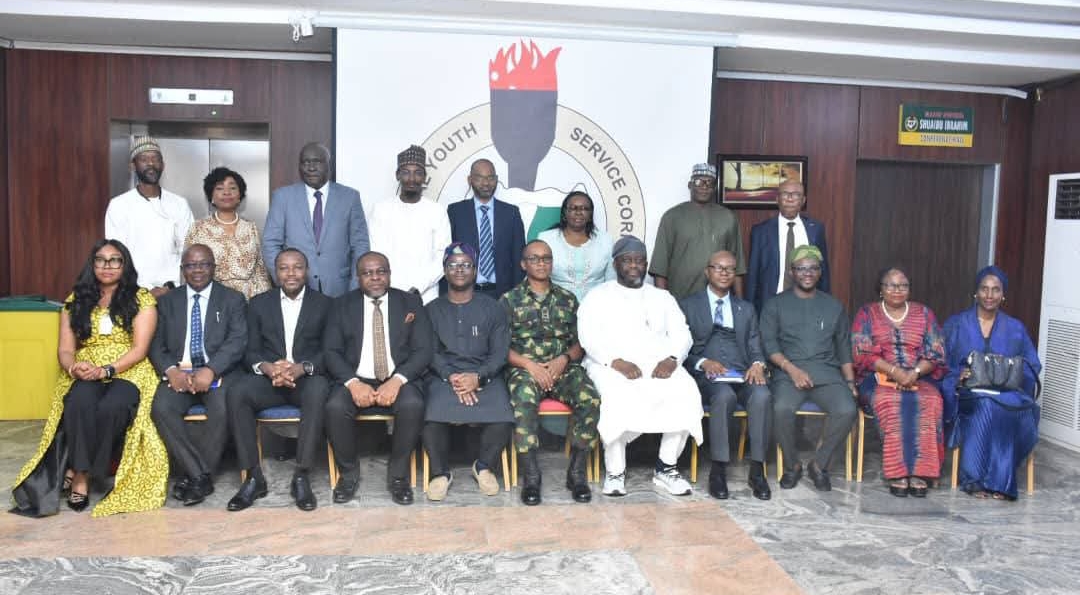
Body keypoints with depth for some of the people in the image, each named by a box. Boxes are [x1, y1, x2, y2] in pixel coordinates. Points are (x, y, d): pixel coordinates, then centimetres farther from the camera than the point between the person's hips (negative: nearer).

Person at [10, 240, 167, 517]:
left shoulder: (141, 299, 4)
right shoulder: (76, 301, 14)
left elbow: (139, 349, -5)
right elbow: (65, 350, 9)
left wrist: (106, 370, -19)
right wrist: (74, 367, -14)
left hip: (128, 372, -2)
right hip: (84, 375, 2)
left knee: (112, 407, -35)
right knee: (79, 403, -34)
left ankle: (78, 473, -14)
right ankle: (81, 475, -23)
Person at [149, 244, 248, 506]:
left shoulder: (232, 299, 8)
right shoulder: (168, 301, 16)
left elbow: (237, 341, -5)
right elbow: (156, 345, 8)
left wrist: (210, 370, -21)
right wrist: (171, 370, -13)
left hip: (218, 373, -2)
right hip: (179, 373, 2)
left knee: (223, 409, -31)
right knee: (161, 408, -27)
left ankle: (197, 477, -12)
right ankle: (200, 475, -17)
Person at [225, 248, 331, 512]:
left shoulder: (324, 304, 8)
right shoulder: (259, 304, 13)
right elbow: (251, 351, 7)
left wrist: (302, 368, -20)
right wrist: (267, 367, -16)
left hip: (307, 379, -2)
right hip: (268, 378, 2)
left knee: (318, 391, -36)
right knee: (236, 392, -29)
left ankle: (301, 476, -28)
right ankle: (253, 477, -20)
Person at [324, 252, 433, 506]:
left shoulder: (411, 302, 7)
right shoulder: (342, 305, 9)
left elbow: (423, 350, -1)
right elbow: (331, 351, 2)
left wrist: (397, 381, -18)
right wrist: (353, 382, -17)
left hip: (399, 379, -1)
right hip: (356, 379, 1)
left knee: (413, 405, -32)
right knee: (335, 407, -29)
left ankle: (398, 474, -10)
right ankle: (349, 472, -4)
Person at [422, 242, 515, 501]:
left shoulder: (492, 308, 12)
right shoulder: (432, 310, 14)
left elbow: (500, 352, 3)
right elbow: (429, 352, 3)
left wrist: (478, 377, -15)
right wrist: (451, 378, -16)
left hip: (485, 376, 0)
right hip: (443, 377, 0)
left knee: (502, 418, -28)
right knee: (433, 416, -31)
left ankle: (484, 466, 1)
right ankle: (441, 472, -6)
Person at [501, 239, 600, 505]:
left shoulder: (567, 299, 18)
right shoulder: (510, 300, 9)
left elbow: (579, 343, 14)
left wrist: (564, 359, -7)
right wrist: (530, 365, -13)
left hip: (564, 367, 2)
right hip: (524, 368, -2)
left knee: (590, 399, -29)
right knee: (523, 402, -37)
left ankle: (577, 472, -16)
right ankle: (531, 476, -26)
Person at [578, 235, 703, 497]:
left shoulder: (663, 297, 21)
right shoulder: (597, 297, 11)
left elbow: (681, 335, 11)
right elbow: (589, 338, -3)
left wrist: (671, 359, -12)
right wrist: (617, 362, -20)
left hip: (659, 364, 3)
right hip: (611, 365, -3)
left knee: (686, 394, -26)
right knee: (619, 398, -36)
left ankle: (666, 467, -12)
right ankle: (615, 471, -19)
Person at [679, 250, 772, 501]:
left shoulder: (746, 309, 24)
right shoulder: (688, 306, 13)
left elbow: (755, 347, 17)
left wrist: (757, 364, -7)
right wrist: (703, 363, -15)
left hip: (742, 374, 3)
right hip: (706, 375, -3)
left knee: (762, 395, -31)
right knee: (724, 395, -36)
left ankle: (757, 470, -24)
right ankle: (718, 470, -28)